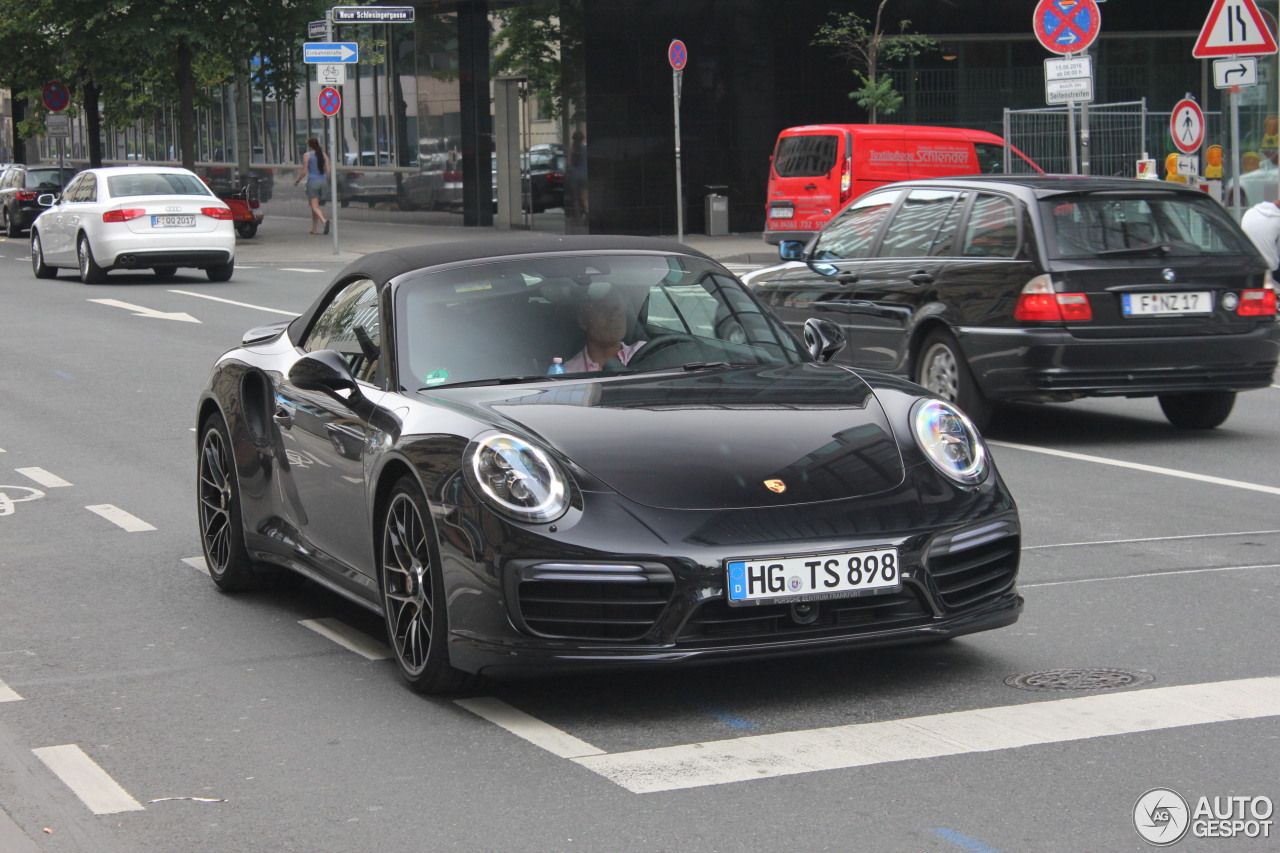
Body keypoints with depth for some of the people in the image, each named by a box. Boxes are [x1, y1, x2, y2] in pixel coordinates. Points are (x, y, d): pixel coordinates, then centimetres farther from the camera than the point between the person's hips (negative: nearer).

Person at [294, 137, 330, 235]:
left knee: (314, 206, -8)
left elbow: (304, 172, -8)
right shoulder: (323, 155, 7)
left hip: (312, 182, -5)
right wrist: (327, 181, 21)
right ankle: (314, 229, 18)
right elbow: (328, 170, 5)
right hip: (322, 181, 5)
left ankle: (324, 221, -35)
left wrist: (297, 180, 7)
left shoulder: (307, 155, -6)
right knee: (316, 205, 16)